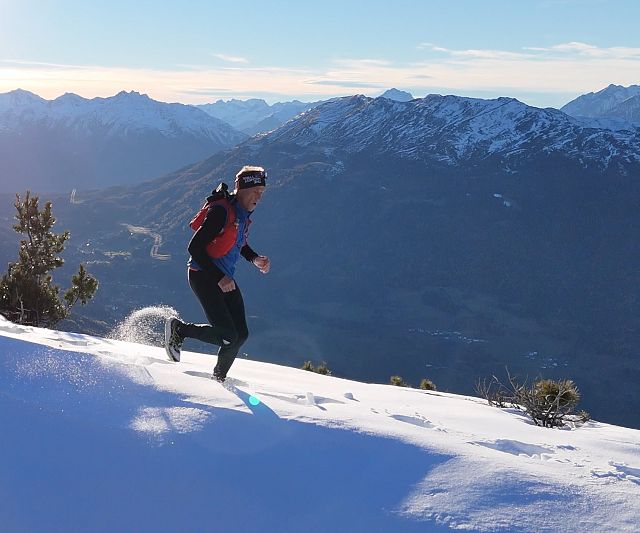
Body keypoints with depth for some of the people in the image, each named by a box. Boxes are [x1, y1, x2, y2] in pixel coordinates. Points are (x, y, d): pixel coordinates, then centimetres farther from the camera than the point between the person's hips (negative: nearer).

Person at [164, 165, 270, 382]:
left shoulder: (244, 214, 8)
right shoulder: (221, 211, -20)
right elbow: (194, 247, -22)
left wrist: (255, 258, 8)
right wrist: (219, 278, -24)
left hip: (225, 278, 9)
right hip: (204, 275, -9)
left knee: (241, 333, 2)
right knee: (227, 335, -15)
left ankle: (219, 377, 21)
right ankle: (178, 329, 6)